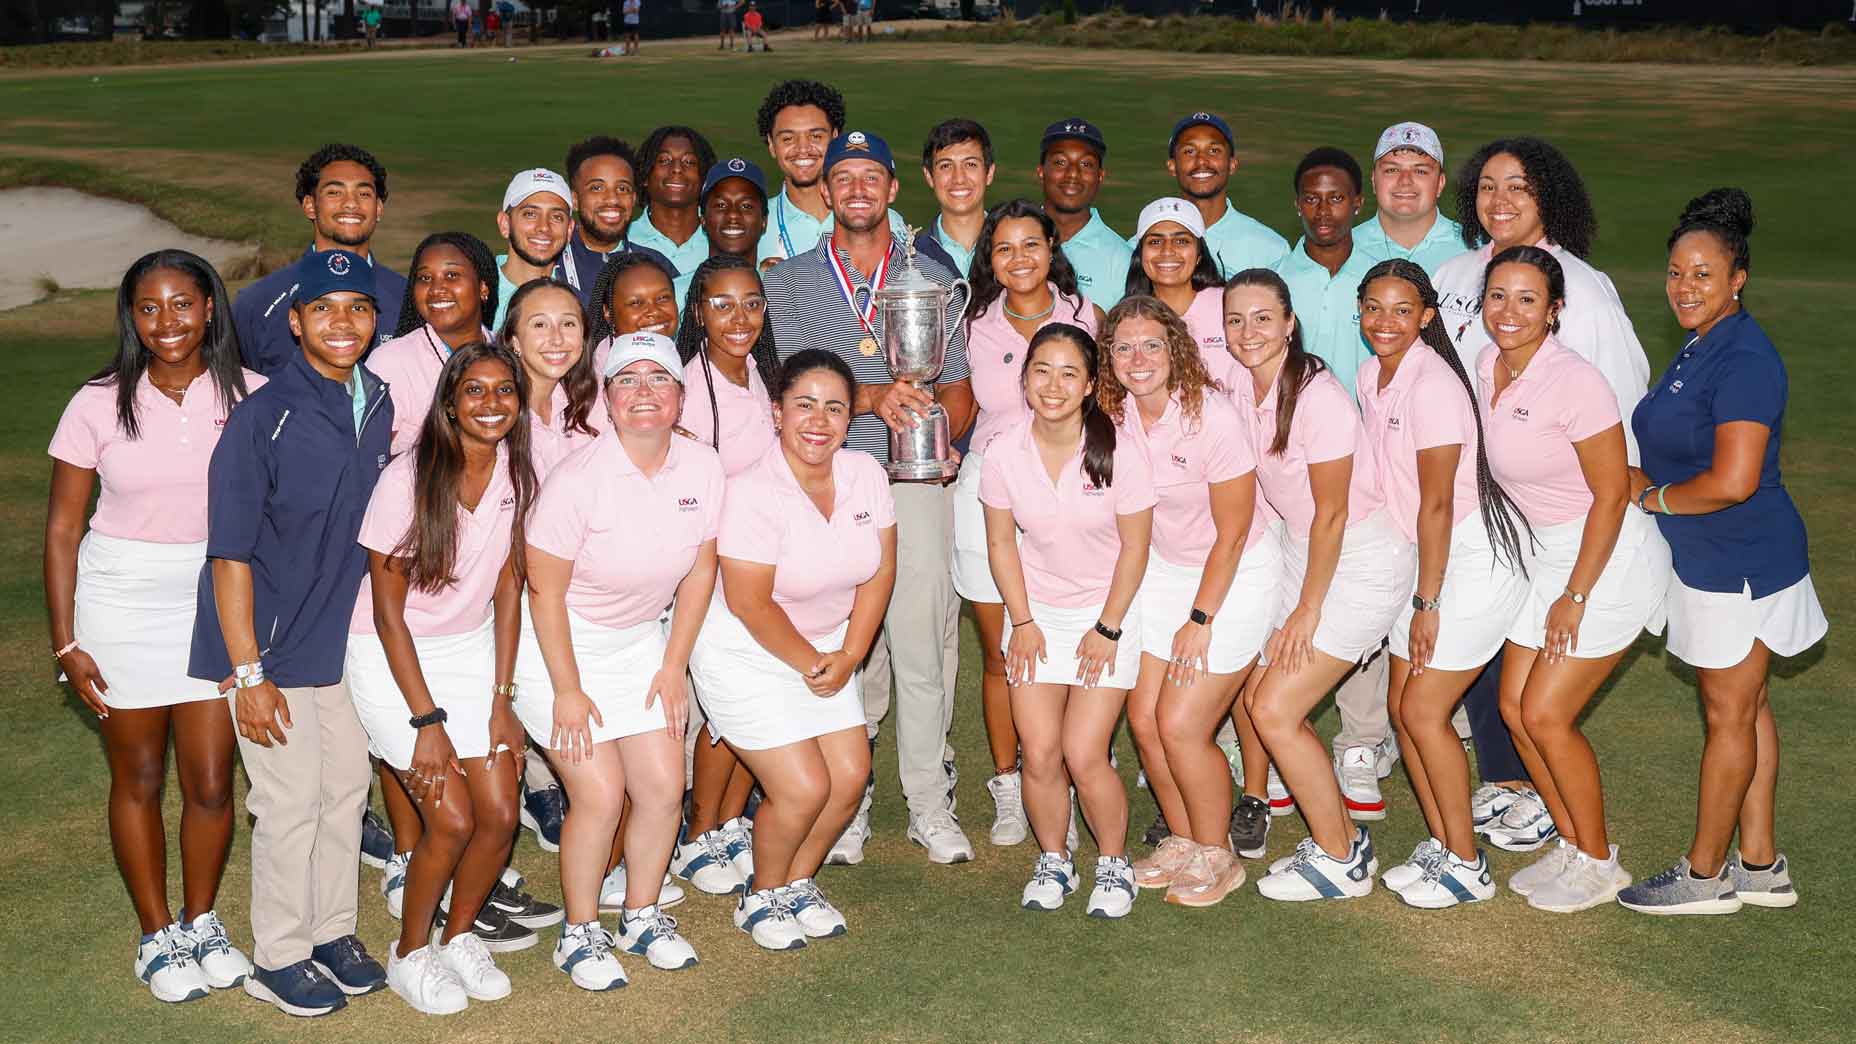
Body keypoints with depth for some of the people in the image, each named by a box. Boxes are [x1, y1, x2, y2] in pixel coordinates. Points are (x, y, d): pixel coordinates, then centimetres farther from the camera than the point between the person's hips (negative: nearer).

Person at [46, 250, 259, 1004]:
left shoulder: (251, 397, -5)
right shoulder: (100, 405, -7)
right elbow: (63, 528, -2)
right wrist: (66, 643, -5)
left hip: (218, 599, 1)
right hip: (123, 602, 0)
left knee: (211, 782, 4)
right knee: (138, 776, 11)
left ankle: (201, 921, 28)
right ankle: (157, 935, 27)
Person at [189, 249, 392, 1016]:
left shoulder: (381, 408, 0)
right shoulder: (264, 417, -18)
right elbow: (231, 554, -16)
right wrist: (248, 672, -17)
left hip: (350, 639, 6)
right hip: (277, 648, -6)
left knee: (347, 790, 15)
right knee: (291, 803, 3)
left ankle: (334, 931, 33)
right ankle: (279, 956, 22)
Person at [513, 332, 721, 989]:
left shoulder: (702, 468, -9)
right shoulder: (577, 479, -23)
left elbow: (700, 572, 2)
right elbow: (546, 592, -16)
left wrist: (673, 668, 3)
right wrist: (569, 692, -13)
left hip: (640, 642, 5)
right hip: (561, 644, -5)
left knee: (664, 787, 2)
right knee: (600, 795, -9)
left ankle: (641, 916, 25)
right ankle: (580, 933, 12)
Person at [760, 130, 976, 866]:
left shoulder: (932, 278, 11)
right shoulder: (789, 282, 8)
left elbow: (959, 391, 10)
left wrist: (937, 430, -13)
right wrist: (873, 398, -20)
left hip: (916, 482, 0)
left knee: (923, 646, -2)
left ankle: (930, 804, 11)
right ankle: (848, 804, 15)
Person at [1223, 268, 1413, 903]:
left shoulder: (1317, 397, -23)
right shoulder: (1243, 390, -1)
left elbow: (1331, 514, -18)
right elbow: (1247, 495, 10)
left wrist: (1307, 610, -12)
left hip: (1362, 561, -7)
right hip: (1298, 548, 7)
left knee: (1275, 709, -9)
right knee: (1250, 688, 8)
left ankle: (1342, 859, 7)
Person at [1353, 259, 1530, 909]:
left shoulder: (1433, 384, -21)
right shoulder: (1371, 375, 4)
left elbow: (1437, 503, -20)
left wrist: (1426, 603, -16)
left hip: (1479, 556, -8)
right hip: (1426, 553, 8)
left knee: (1423, 710, -6)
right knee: (1401, 706, 9)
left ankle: (1466, 866, 8)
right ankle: (1440, 843, 23)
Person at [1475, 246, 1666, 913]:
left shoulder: (1574, 382, -23)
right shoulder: (1489, 366, -1)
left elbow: (1611, 495, -18)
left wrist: (1576, 597, -16)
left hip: (1610, 557, -8)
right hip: (1548, 552, 8)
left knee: (1545, 715, -6)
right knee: (1514, 705, 7)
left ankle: (1599, 864, 13)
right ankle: (1571, 843, 25)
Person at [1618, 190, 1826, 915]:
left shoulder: (1744, 360, -21)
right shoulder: (1700, 350, 10)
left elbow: (1733, 481, -28)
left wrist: (1651, 496, -13)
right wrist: (1647, 482, 4)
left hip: (1742, 565, -10)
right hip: (1713, 559, 10)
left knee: (1728, 715, 2)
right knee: (1745, 707, 15)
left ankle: (1705, 875, 14)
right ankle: (1760, 866, 26)